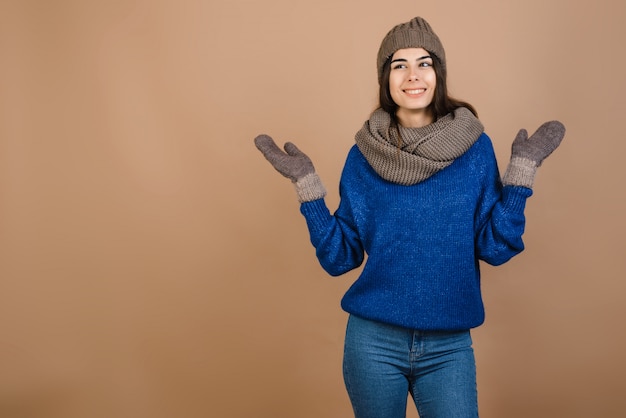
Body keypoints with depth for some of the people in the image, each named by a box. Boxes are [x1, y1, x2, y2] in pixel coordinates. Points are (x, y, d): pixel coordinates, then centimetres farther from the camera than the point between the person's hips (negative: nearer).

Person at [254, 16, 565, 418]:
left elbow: (495, 248, -4)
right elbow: (340, 258, -2)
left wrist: (522, 170, -9)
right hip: (373, 342, 0)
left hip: (450, 345, 0)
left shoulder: (475, 148, -2)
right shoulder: (363, 157, -2)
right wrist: (307, 185, -10)